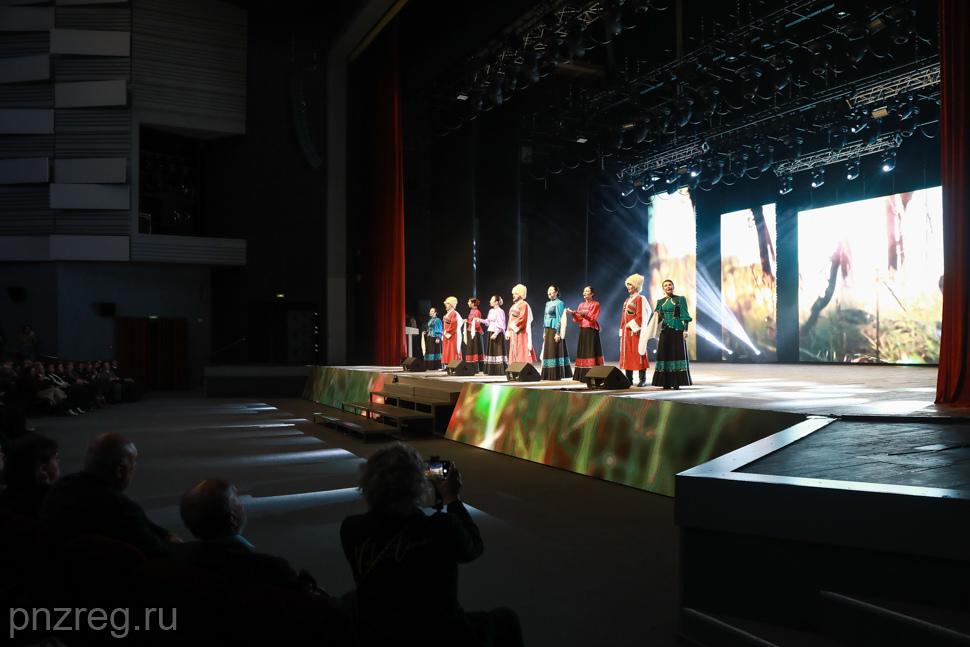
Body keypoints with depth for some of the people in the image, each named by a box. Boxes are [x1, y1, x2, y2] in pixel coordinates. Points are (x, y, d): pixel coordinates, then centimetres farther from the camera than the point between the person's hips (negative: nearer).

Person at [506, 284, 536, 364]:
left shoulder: (524, 304, -9)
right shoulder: (514, 305, 19)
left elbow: (522, 319, -20)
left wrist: (514, 325, -14)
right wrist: (508, 331, 12)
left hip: (520, 333, -9)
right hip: (513, 333, 9)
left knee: (522, 353, -9)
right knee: (514, 353, 8)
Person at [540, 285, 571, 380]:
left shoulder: (559, 303, -8)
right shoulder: (548, 303, 16)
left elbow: (560, 319, -13)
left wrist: (558, 333, -18)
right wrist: (544, 332, 15)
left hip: (555, 330, -8)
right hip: (547, 330, 8)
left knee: (555, 351, -7)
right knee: (547, 351, 7)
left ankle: (556, 375, -4)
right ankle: (549, 374, 11)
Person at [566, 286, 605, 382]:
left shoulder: (596, 304, -1)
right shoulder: (581, 305, 15)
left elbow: (593, 318, -12)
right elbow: (578, 319, 7)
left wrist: (584, 314, -27)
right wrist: (573, 313, -11)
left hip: (592, 331, -6)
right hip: (582, 331, 6)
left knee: (591, 352, -10)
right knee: (583, 351, 3)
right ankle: (583, 375, 4)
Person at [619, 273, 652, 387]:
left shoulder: (640, 299, -6)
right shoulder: (627, 300, 18)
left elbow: (640, 317, -14)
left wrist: (631, 325, -16)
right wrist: (622, 332, 14)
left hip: (635, 331, -8)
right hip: (626, 331, 8)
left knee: (638, 353, -7)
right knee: (627, 354, 7)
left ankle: (643, 379, -3)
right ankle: (629, 378, 13)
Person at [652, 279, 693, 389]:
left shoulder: (680, 299, 1)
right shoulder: (660, 302, 12)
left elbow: (684, 316, -4)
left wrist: (685, 330, -12)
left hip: (677, 329, -4)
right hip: (665, 330, 4)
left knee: (677, 354, -5)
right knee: (664, 354, 1)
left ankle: (677, 382, -3)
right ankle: (666, 382, 6)